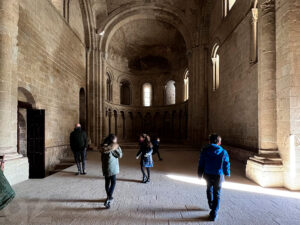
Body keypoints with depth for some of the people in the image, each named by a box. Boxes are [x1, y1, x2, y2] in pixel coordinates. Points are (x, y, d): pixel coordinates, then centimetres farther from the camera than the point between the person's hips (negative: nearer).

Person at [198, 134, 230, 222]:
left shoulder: (205, 150, -7)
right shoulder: (223, 152, -8)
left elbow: (201, 163, -2)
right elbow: (226, 165, 0)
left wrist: (200, 174, 10)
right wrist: (227, 174, 19)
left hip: (208, 175, 2)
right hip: (218, 175, -2)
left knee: (209, 189, 28)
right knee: (217, 194, 8)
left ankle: (211, 204, 46)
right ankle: (213, 214, 7)